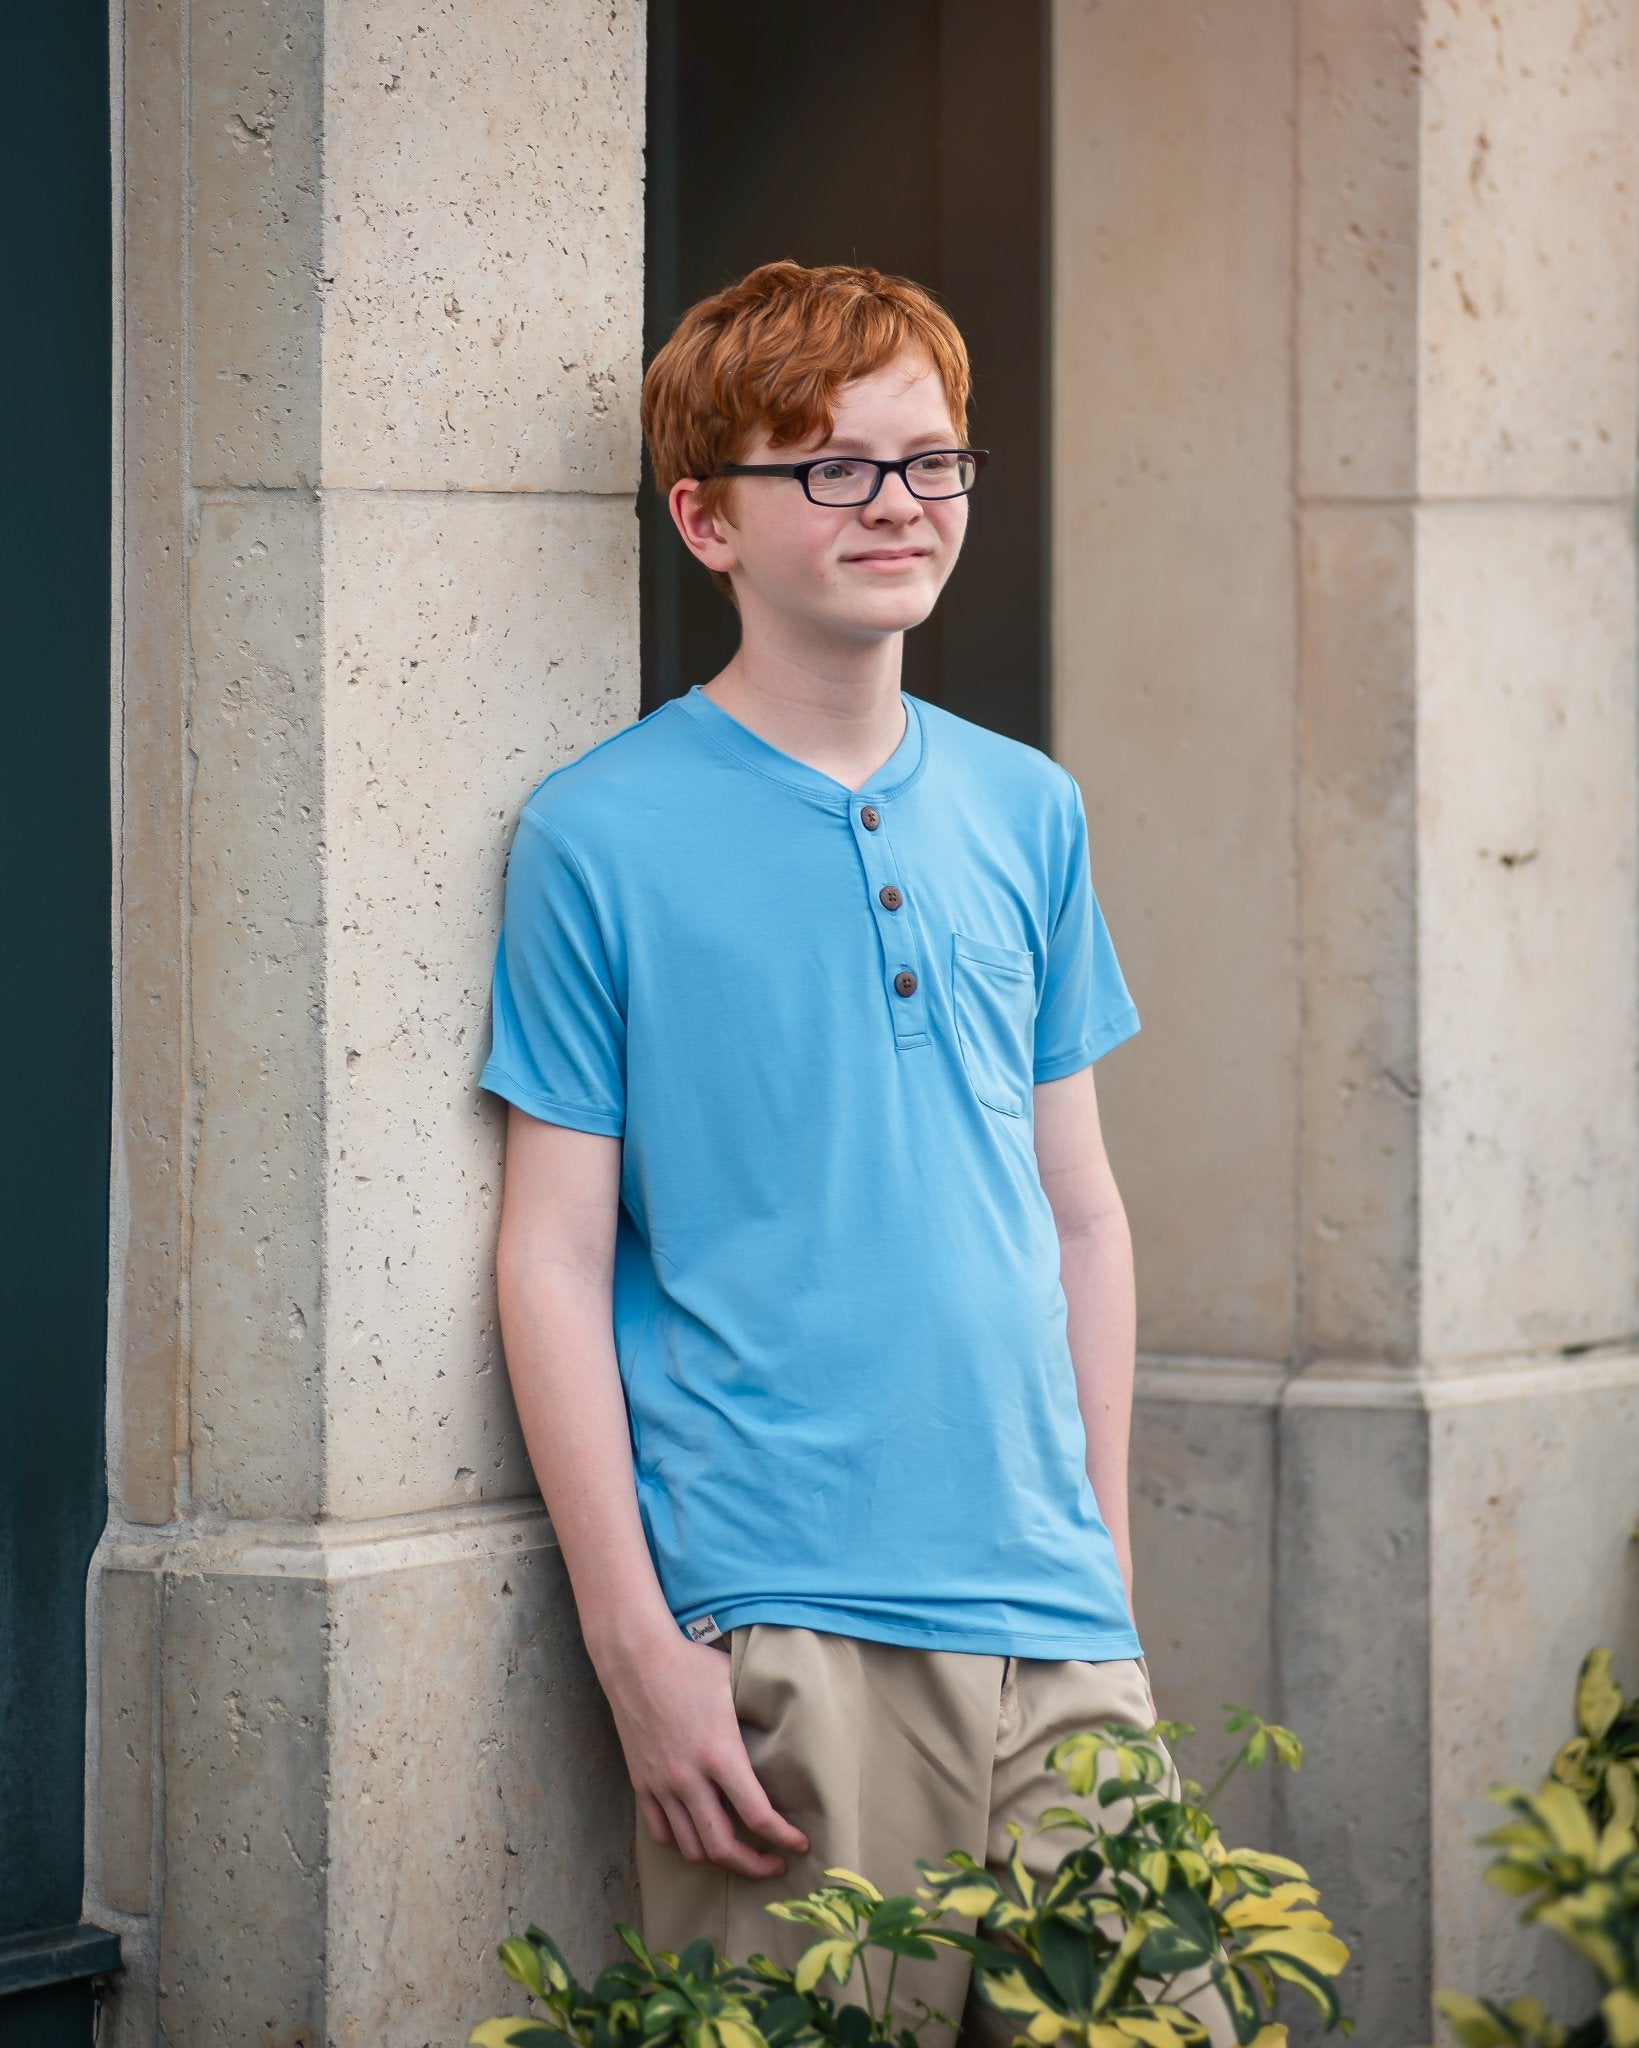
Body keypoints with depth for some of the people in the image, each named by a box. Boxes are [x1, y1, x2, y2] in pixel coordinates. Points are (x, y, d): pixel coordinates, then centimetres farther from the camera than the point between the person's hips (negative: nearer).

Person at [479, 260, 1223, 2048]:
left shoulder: (1026, 812, 12)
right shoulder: (602, 834, -2)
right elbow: (555, 1258, -4)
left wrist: (1107, 1564, 12)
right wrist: (640, 1652, -9)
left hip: (1055, 1628, 5)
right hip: (778, 1628, -4)